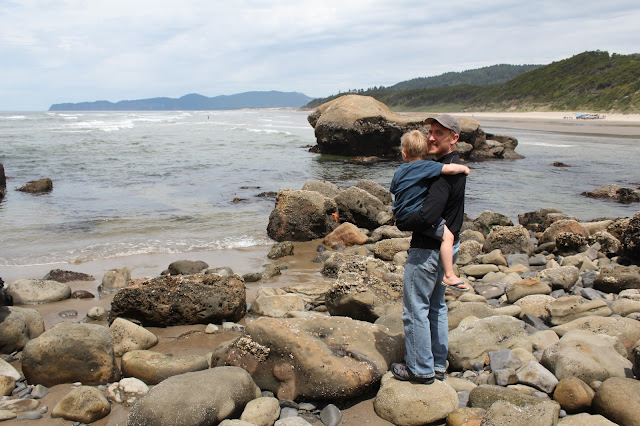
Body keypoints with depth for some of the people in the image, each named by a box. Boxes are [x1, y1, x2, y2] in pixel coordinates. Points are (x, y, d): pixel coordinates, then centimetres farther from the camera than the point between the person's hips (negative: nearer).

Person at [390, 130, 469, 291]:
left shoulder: (399, 172, 10)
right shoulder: (427, 166, -10)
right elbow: (450, 169, -23)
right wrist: (464, 168, -1)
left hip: (401, 219, 8)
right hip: (417, 216, -8)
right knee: (447, 235, -10)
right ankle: (449, 275, -17)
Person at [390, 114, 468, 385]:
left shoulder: (443, 172, -24)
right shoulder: (456, 166, 9)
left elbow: (427, 215, -32)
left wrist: (404, 222, -12)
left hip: (428, 249, -10)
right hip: (448, 244, 10)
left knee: (415, 308, 1)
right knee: (437, 306, 19)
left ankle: (420, 369, 12)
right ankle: (438, 364, 30)